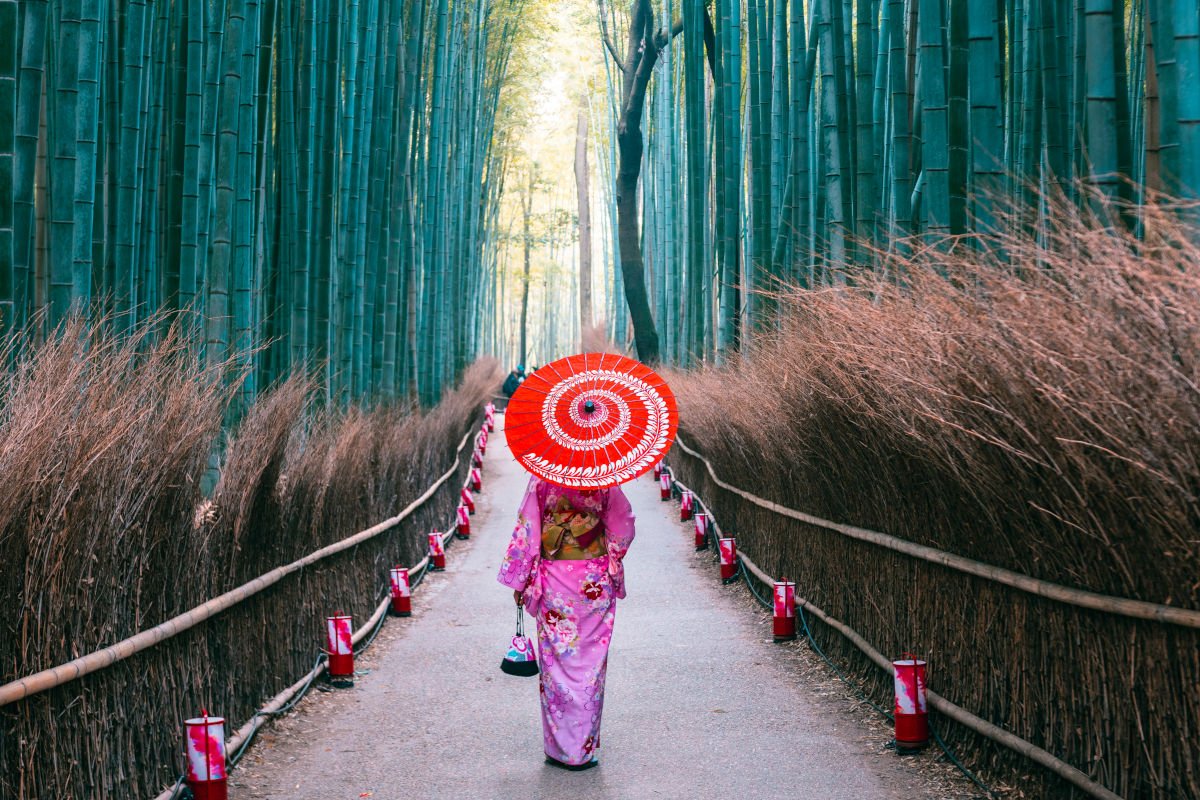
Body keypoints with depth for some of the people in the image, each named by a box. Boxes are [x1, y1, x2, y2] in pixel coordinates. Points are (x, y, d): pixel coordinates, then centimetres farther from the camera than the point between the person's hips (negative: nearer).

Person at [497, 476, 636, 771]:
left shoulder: (540, 478, -5)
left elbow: (527, 529, -4)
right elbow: (623, 527, 0)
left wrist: (520, 580, 2)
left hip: (554, 580, 0)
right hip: (596, 583, 1)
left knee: (557, 662, 8)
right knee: (590, 663, 7)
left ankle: (559, 748, 12)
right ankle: (585, 749, 12)